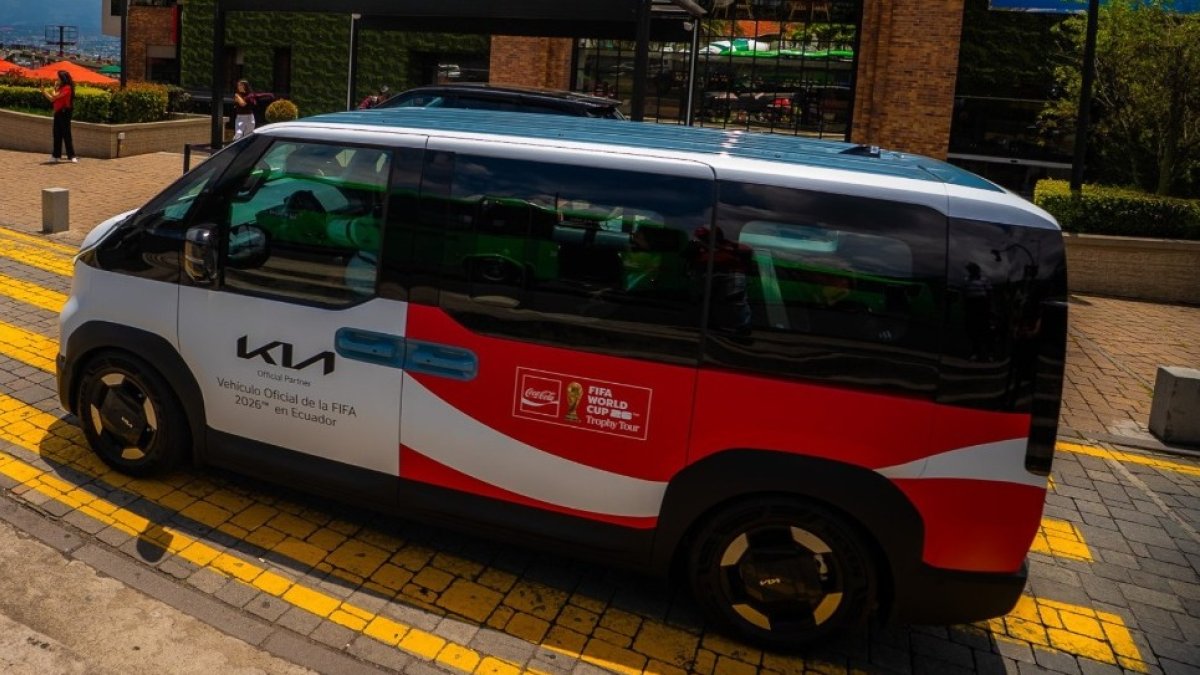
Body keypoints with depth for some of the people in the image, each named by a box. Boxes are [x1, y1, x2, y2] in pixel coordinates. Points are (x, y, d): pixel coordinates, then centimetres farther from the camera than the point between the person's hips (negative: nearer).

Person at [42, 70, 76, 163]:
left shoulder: (67, 88, -11)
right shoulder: (60, 88, 16)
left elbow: (55, 96, -17)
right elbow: (52, 99, 14)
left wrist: (54, 88, -1)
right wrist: (44, 92, 7)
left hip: (64, 113, -9)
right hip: (58, 113, 9)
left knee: (66, 134, -9)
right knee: (57, 135, 10)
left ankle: (71, 156, -7)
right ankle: (56, 155, 15)